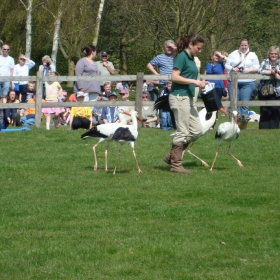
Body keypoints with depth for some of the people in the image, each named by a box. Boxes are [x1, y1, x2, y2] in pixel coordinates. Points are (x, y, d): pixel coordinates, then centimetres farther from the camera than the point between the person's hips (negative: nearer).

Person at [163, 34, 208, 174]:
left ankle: (171, 156, 15)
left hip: (188, 98, 9)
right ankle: (176, 165, 3)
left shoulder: (191, 58, 16)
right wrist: (194, 81, -18)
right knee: (182, 132, -5)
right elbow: (174, 77, -19)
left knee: (196, 130, 9)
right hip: (180, 97, -9)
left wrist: (198, 83, 8)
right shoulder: (182, 57, -11)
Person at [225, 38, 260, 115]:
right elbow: (227, 65, 10)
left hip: (247, 83, -1)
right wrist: (232, 69, -10)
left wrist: (249, 70, -12)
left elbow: (257, 68, 6)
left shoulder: (253, 55, 10)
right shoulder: (233, 54, 13)